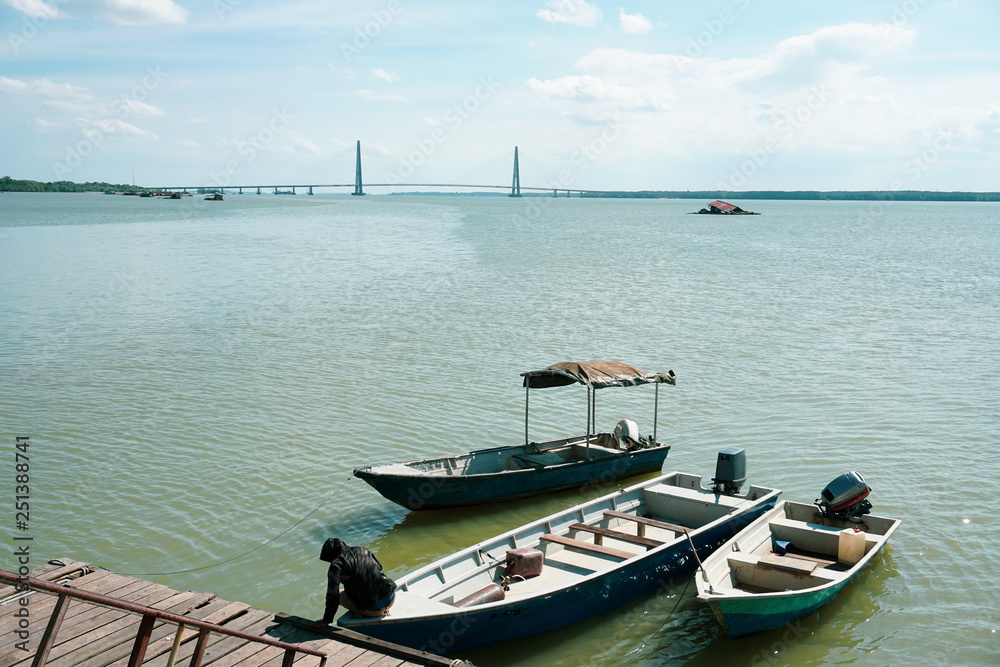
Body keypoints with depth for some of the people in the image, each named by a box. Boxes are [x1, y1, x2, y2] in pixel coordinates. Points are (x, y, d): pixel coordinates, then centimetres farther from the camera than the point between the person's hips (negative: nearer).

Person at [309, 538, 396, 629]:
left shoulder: (337, 565, -12)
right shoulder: (362, 550, 9)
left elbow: (332, 595, -15)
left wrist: (326, 620, -4)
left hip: (373, 608, -7)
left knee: (339, 595, 17)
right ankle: (383, 611, 16)